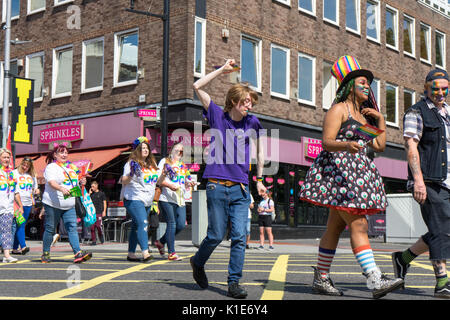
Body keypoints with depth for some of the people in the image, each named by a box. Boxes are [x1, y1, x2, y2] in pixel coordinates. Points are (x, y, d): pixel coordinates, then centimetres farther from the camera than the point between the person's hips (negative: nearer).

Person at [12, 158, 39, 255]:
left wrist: (36, 191, 5)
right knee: (20, 224, -15)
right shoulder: (14, 173, 4)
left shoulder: (32, 176, 18)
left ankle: (15, 248, 11)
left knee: (21, 225, 6)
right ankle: (23, 246, -22)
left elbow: (35, 188, 27)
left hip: (28, 203, 5)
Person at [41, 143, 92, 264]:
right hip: (53, 204, -5)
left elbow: (75, 183, 27)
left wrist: (81, 181, 4)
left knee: (72, 228, -7)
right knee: (50, 229, 4)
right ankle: (45, 254, 18)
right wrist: (62, 189, -40)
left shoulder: (72, 167, 17)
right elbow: (51, 182, -21)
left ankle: (78, 253, -16)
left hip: (69, 205, 5)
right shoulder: (51, 167, -5)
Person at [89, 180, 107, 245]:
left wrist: (104, 211, -4)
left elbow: (104, 202, 6)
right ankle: (93, 240, 3)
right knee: (92, 227, -3)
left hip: (99, 212, -3)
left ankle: (101, 236, 14)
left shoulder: (101, 193, 7)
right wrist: (89, 193, 3)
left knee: (98, 225, -13)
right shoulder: (91, 194, 16)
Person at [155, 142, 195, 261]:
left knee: (181, 224, -4)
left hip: (180, 200, 6)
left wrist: (190, 184, 4)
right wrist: (170, 185, -17)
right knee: (172, 224, -10)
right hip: (167, 199, -6)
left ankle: (161, 242, 17)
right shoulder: (165, 161, 7)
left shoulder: (183, 166, 23)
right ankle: (171, 253, -6)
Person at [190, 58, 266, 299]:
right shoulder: (217, 115, 4)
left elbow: (259, 151, 23)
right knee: (216, 235, 2)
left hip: (240, 188, 2)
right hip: (217, 186, -2)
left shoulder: (252, 122, 9)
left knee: (239, 236, -5)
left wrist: (259, 180, 22)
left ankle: (234, 282, 3)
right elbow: (197, 87, 0)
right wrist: (222, 69, 3)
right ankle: (198, 262, 31)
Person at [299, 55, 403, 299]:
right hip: (338, 171, -9)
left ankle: (321, 279, 13)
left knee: (335, 227, 8)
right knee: (358, 225, -16)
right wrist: (346, 145, -32)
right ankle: (375, 281, -22)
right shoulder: (338, 109, -3)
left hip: (357, 173, 9)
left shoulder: (364, 114, 22)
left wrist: (380, 119, 11)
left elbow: (379, 146, 19)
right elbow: (327, 142, -13)